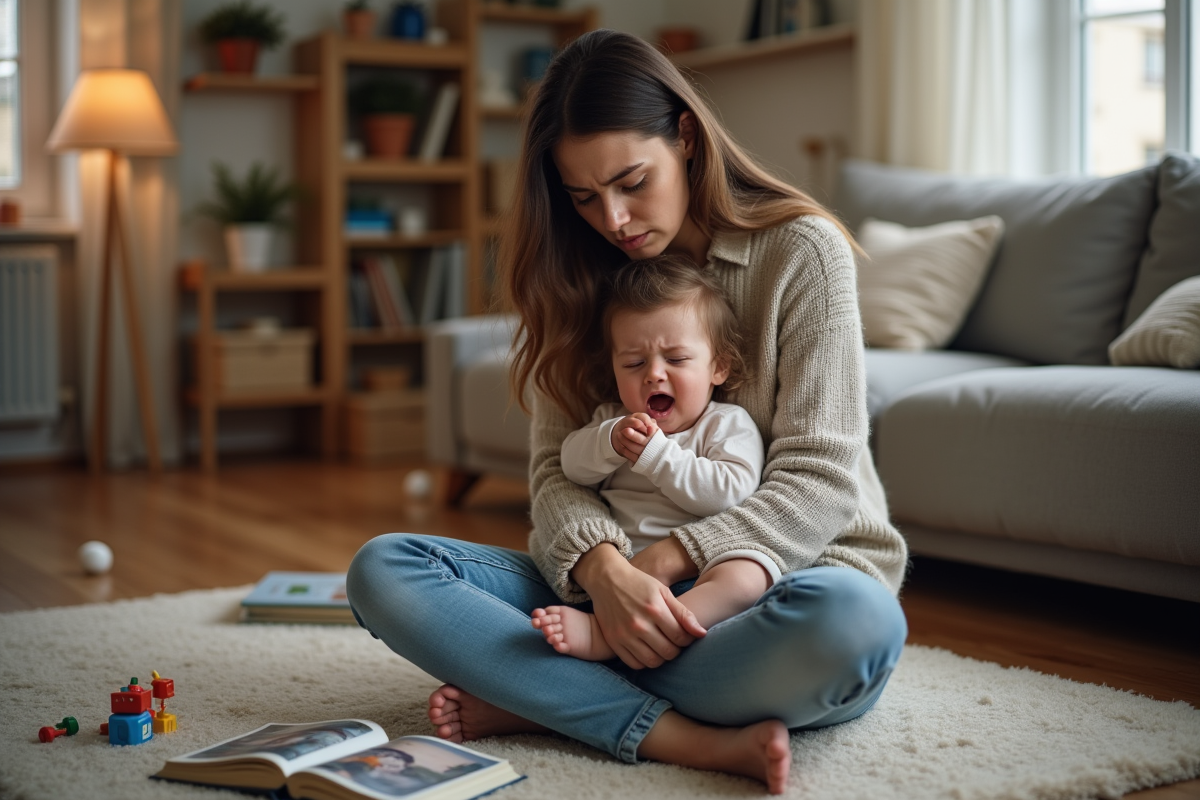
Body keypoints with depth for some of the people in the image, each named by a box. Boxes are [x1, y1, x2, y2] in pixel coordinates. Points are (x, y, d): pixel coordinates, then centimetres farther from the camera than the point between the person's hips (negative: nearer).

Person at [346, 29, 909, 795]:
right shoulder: (583, 279, 8)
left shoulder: (802, 250, -6)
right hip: (623, 586, 4)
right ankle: (686, 737, -27)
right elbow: (558, 466, -1)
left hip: (786, 572, -3)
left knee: (856, 619, -41)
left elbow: (820, 480, -11)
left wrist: (662, 564, -23)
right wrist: (604, 569, -24)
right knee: (383, 570, -16)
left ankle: (538, 699, -21)